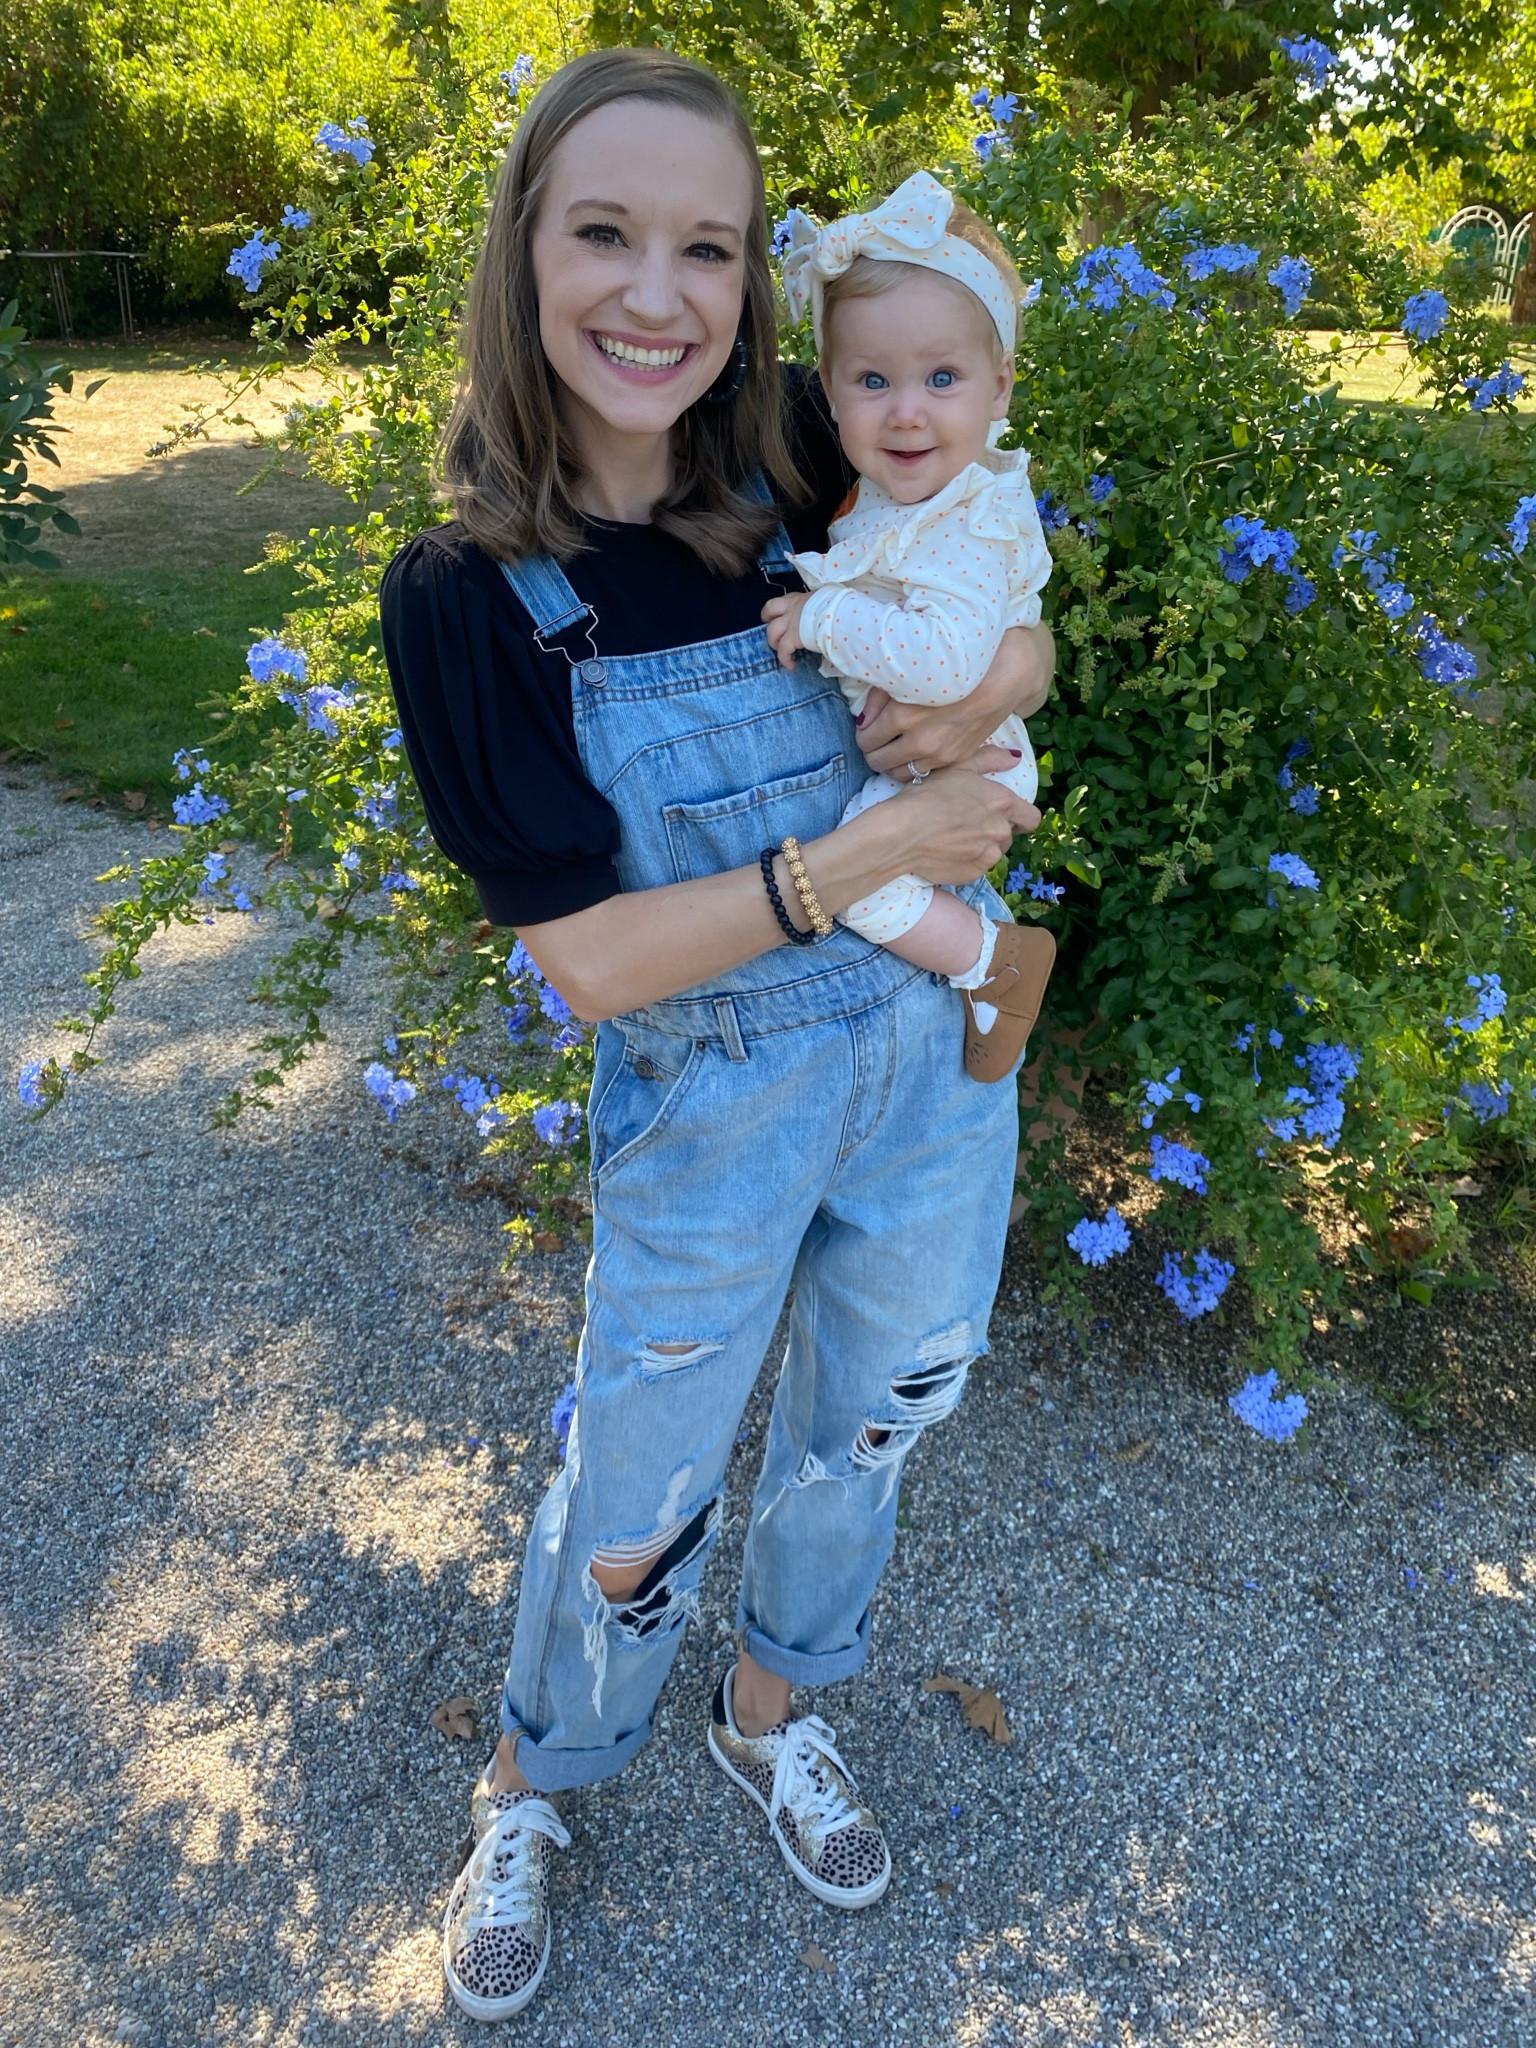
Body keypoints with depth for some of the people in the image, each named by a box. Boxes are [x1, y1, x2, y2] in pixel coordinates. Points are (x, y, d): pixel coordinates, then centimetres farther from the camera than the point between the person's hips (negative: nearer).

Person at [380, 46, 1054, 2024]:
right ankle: (530, 1787, 48)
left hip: (940, 1069, 4)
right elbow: (588, 957, -18)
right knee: (633, 1518, 14)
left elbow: (1015, 620, 7)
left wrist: (1000, 675, -16)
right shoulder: (465, 594, -15)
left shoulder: (807, 465, -7)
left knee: (861, 1438, 23)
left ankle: (771, 1714, 55)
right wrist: (857, 857, -24)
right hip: (710, 1123, -3)